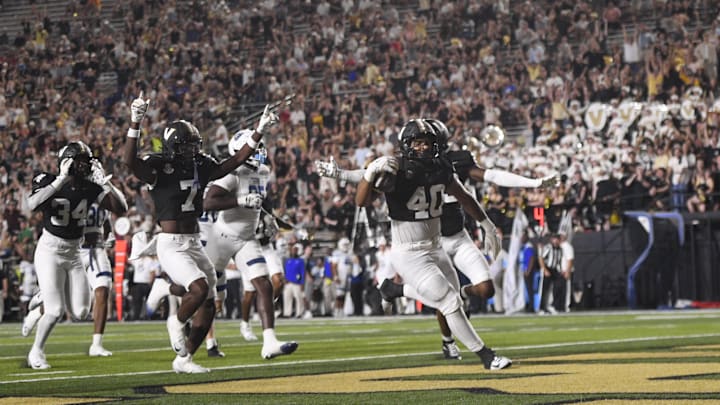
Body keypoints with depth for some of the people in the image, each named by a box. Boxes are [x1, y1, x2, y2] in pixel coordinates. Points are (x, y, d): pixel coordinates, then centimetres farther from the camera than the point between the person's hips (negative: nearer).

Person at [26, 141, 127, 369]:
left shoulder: (90, 188, -2)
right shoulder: (50, 183, -14)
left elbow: (121, 209, -7)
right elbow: (33, 205, -35)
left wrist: (105, 183, -18)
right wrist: (61, 180, -36)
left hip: (74, 254, 5)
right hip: (50, 252, -5)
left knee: (80, 313, -1)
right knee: (55, 311, -12)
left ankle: (42, 306, 27)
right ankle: (36, 352, 11)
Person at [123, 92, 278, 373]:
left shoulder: (201, 166, 9)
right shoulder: (159, 168, -11)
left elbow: (235, 161, 16)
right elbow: (129, 161, -29)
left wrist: (258, 134, 11)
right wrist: (135, 124, -39)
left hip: (194, 244, 8)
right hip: (171, 245, -7)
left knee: (208, 306, 6)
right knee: (200, 287, -27)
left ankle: (183, 359, 19)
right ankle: (177, 323, 4)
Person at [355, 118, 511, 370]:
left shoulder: (441, 170, -2)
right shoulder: (397, 173, -19)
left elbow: (464, 197, 14)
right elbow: (362, 202, -27)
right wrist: (371, 175, -44)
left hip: (436, 249, 7)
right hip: (409, 255, -7)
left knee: (450, 298, 22)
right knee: (450, 303, -8)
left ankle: (395, 290, 40)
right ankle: (486, 356, 4)